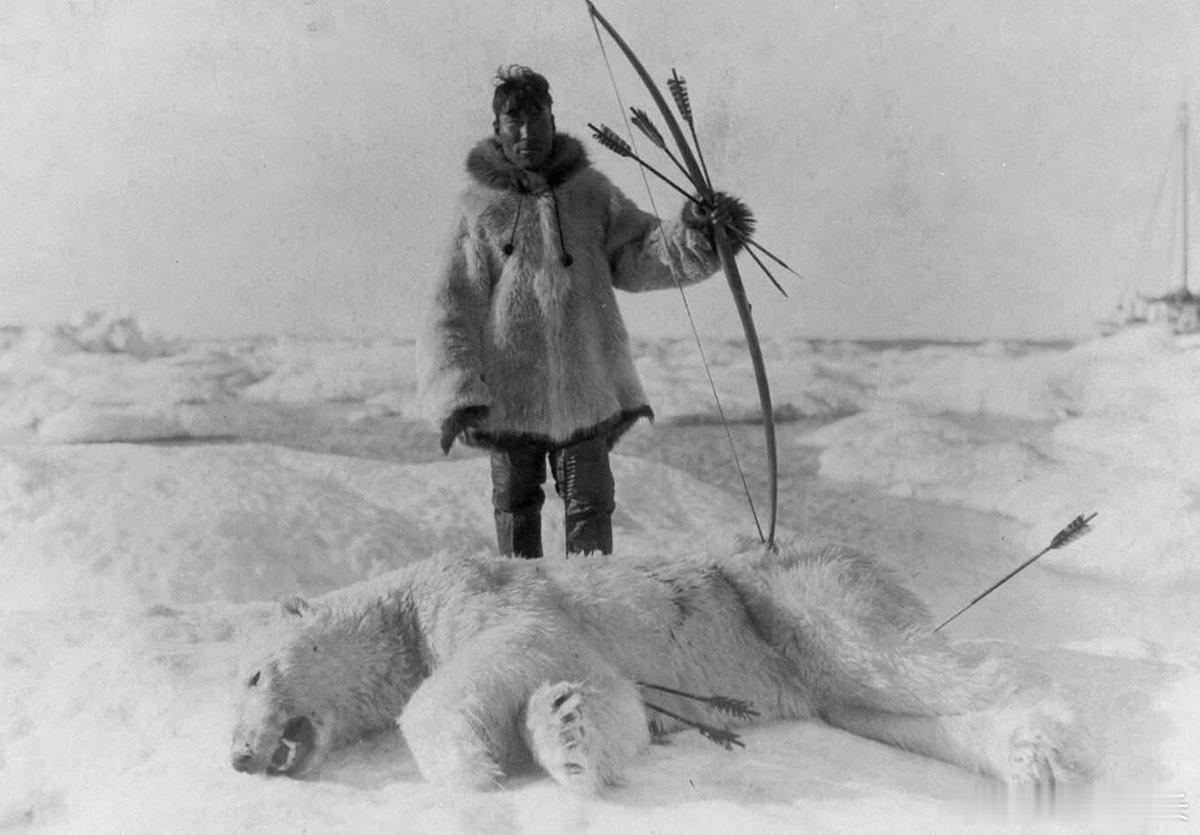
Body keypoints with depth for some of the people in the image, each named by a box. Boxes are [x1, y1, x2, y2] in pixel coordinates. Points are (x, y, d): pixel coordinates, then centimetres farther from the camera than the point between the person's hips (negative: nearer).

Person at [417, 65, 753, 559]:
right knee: (515, 504, 12)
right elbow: (453, 307, -2)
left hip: (586, 385, 1)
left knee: (590, 505, 4)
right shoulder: (480, 207, -1)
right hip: (508, 389, -1)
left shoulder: (588, 190, 5)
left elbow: (638, 258, 2)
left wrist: (693, 232, -18)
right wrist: (458, 394, -12)